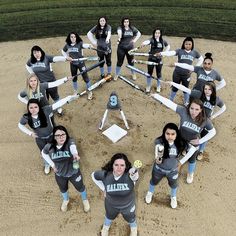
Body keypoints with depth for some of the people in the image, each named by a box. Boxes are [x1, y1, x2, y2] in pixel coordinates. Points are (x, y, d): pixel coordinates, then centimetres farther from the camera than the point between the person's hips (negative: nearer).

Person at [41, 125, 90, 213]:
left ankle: (85, 200, 59)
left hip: (74, 173, -2)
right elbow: (43, 153, 1)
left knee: (80, 187, 25)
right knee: (63, 189, 32)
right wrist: (52, 164, -6)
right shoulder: (49, 147, -23)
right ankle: (65, 200, 67)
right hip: (60, 175, 2)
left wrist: (75, 154, -78)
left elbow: (73, 147, -56)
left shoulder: (70, 142, -31)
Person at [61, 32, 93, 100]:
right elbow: (63, 51, 13)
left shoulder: (79, 43, -16)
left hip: (80, 63, -4)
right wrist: (66, 57, -3)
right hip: (73, 64, 4)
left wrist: (89, 46, -60)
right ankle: (76, 92, 38)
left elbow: (84, 45, -38)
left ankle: (89, 92, 19)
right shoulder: (67, 45, -5)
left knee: (85, 77, 0)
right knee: (74, 78, 17)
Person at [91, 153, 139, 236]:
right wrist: (104, 189, -10)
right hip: (111, 205, 2)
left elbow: (135, 176, -60)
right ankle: (106, 227, 70)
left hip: (128, 205, -1)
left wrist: (134, 172, -83)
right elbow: (94, 175, -10)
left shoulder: (129, 174, -37)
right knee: (109, 217, 34)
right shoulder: (105, 174, -29)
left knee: (130, 219, 31)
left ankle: (133, 228, 67)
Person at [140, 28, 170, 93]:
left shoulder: (163, 41, 0)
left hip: (159, 59, 2)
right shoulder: (152, 39, -11)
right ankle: (148, 87, 23)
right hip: (151, 59, -2)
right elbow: (148, 41, -36)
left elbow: (168, 46, 18)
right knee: (149, 73, 7)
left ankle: (158, 87, 28)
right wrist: (144, 43, -59)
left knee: (159, 74, 10)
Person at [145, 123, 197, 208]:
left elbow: (193, 149, -12)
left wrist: (181, 161, -9)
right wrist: (157, 160, -50)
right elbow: (157, 156, -26)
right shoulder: (159, 142, -32)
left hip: (172, 170, 1)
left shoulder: (180, 143, -29)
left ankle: (173, 197, 66)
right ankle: (150, 192, 65)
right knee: (154, 182, 30)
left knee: (173, 185, 31)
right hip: (159, 169, -1)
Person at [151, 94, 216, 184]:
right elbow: (170, 103, -36)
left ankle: (190, 174, 61)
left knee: (191, 160, 28)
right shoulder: (184, 111, -31)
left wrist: (200, 141, -15)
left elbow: (213, 132, -11)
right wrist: (156, 96, -39)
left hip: (193, 144, 0)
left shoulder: (205, 120, -28)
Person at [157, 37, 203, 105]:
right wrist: (161, 53, -45)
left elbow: (201, 59, 13)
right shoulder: (180, 51, -10)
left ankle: (186, 103, 34)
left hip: (186, 74, 1)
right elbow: (171, 53, -27)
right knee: (175, 88, 13)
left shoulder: (195, 52, -3)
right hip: (177, 73, -1)